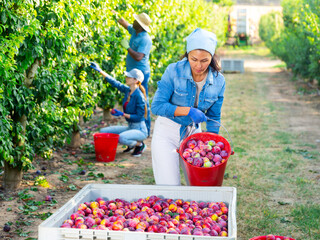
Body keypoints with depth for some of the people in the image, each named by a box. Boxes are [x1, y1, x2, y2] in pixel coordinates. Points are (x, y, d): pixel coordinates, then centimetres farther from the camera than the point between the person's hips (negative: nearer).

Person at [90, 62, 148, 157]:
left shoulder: (139, 96, -21)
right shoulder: (127, 90, 1)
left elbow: (139, 117, -21)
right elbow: (115, 83, 9)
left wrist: (122, 114, -23)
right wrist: (100, 70, 9)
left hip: (140, 130, -8)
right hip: (130, 127, 8)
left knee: (121, 138, -36)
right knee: (103, 131, 3)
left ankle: (140, 144, -3)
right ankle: (131, 144, 12)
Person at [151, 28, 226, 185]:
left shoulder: (218, 81, -7)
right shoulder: (174, 71, -17)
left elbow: (214, 117, 4)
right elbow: (157, 106, -17)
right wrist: (188, 110, -26)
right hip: (167, 132, -3)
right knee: (170, 188, -7)